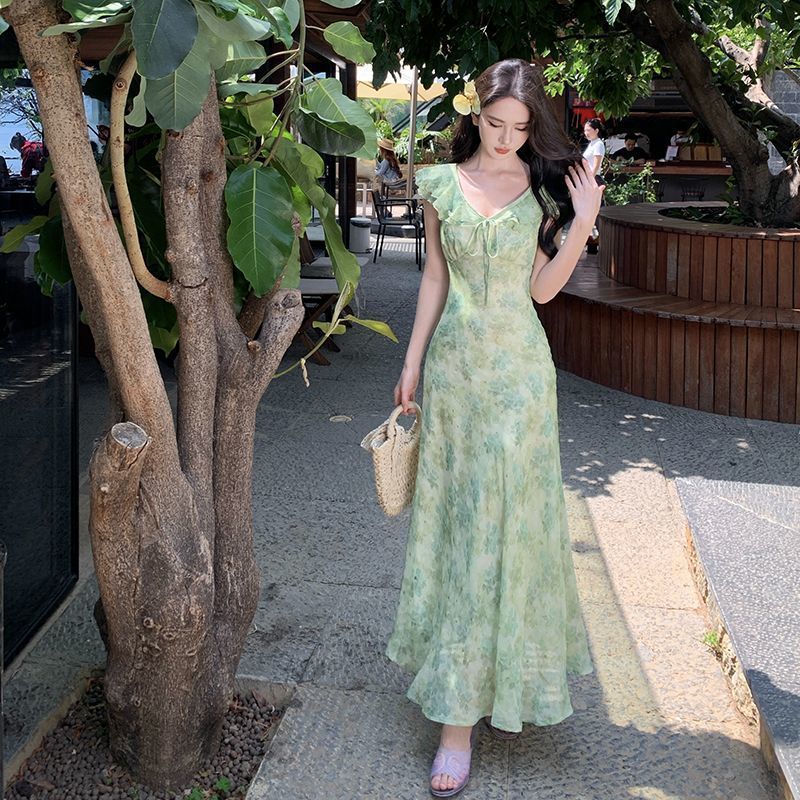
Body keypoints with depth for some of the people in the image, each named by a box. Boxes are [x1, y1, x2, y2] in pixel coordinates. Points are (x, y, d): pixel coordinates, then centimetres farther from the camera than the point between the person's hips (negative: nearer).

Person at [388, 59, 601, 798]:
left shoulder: (545, 186, 1)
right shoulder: (443, 184, 4)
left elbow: (542, 287, -1)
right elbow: (435, 275, 10)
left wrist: (583, 223, -12)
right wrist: (413, 361, 9)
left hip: (518, 368, -2)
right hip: (454, 363, 2)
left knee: (506, 519, -2)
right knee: (453, 513, 7)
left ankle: (464, 711, 3)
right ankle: (463, 684, 24)